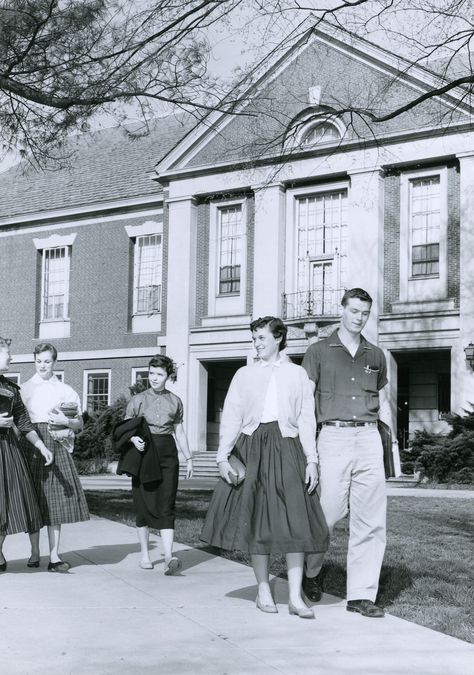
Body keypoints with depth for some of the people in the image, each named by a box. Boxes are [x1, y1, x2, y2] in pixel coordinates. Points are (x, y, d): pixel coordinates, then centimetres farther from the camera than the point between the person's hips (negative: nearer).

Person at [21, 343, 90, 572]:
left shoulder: (66, 391, 12)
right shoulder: (24, 389, 12)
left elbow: (79, 424, 10)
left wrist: (66, 421, -9)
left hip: (57, 446, 0)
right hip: (31, 445, 0)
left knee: (55, 499, -4)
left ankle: (54, 556, -3)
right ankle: (34, 552, 13)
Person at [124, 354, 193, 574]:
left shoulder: (175, 401, 10)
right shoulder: (138, 400, 5)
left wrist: (189, 458, 13)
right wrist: (134, 439, -17)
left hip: (167, 455, 1)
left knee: (166, 506, -8)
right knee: (144, 504, 3)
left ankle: (169, 557, -18)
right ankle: (145, 554, 17)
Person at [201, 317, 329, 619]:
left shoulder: (297, 373, 11)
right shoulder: (244, 374, 11)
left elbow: (307, 419, 6)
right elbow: (231, 417, 5)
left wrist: (311, 460, -3)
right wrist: (223, 457, -5)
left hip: (288, 449, -1)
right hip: (252, 448, 1)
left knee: (295, 518, -7)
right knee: (256, 519, 3)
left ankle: (296, 596, -5)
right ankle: (263, 590, 14)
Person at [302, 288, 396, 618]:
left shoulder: (376, 355, 15)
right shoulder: (319, 351, 5)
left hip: (369, 437, 3)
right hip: (334, 436, -3)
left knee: (371, 519, 0)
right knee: (329, 511, -5)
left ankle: (361, 594, 7)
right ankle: (309, 570, 23)